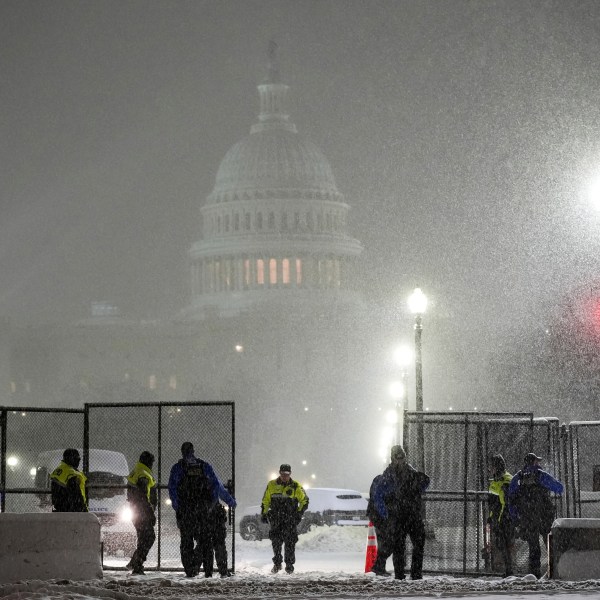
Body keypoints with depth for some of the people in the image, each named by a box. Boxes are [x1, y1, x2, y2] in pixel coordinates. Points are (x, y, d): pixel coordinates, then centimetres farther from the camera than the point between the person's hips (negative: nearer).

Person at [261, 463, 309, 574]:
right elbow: (265, 501, 15)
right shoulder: (272, 485, 6)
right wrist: (264, 513, 8)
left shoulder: (296, 487, 0)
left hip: (290, 519, -2)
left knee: (290, 542, -2)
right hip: (276, 518, 2)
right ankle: (277, 563, 14)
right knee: (276, 541, 2)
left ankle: (289, 565, 7)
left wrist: (299, 513, -5)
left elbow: (304, 501, 6)